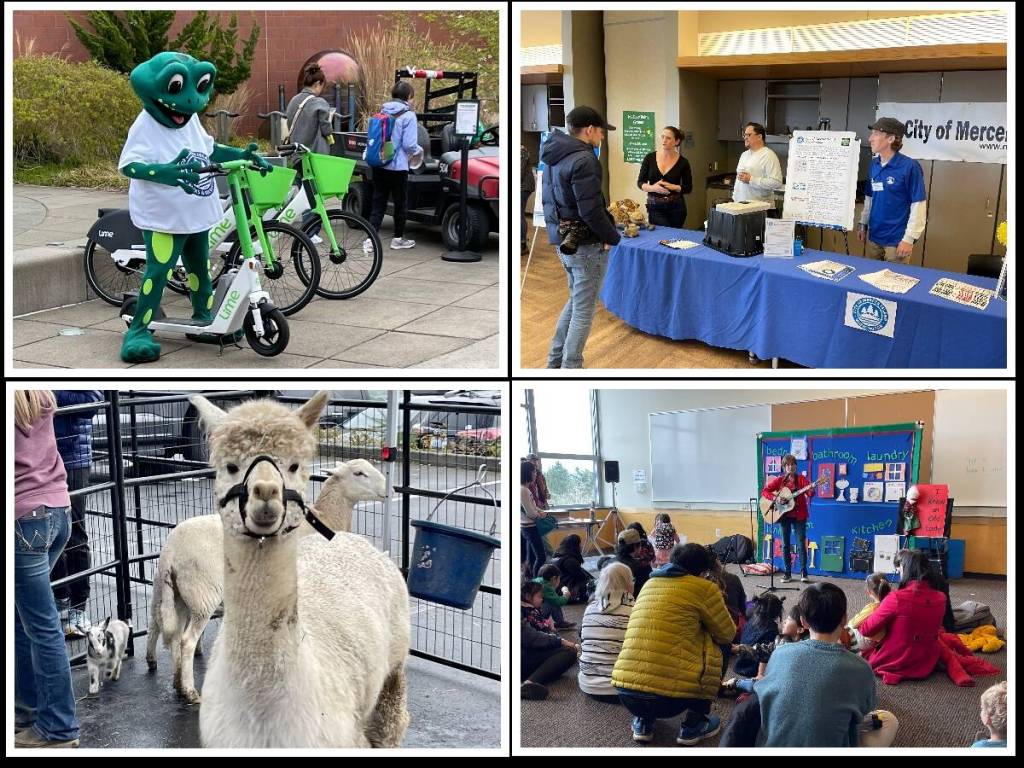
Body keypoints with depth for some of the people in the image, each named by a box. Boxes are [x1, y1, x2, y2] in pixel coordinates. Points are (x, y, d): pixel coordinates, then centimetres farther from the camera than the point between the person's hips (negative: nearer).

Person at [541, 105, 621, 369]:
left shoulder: (554, 158, 10)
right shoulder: (583, 160, -20)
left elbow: (550, 201, 16)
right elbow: (590, 210, -24)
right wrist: (613, 237, -11)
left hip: (563, 241, 9)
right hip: (586, 246, -9)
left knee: (575, 301, 23)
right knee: (583, 312, 1)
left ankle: (555, 361, 28)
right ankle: (570, 368, 7)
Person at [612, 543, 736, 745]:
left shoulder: (649, 584, 21)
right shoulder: (703, 588, 3)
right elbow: (727, 634, 16)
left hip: (625, 692, 6)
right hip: (669, 696, -6)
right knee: (710, 645, 17)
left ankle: (643, 722, 22)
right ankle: (693, 726, 17)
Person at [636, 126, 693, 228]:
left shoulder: (682, 162, -1)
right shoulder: (650, 158, 0)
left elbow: (688, 188, 3)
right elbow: (640, 182, 3)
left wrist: (673, 187, -16)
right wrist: (652, 188, -18)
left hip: (676, 207, 1)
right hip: (655, 207, -1)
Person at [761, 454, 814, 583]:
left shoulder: (801, 479, -2)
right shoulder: (779, 480, 3)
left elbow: (809, 493, -16)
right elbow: (764, 491, 2)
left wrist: (811, 491, -39)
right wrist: (775, 498, -14)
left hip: (799, 515, -2)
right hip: (784, 515, 2)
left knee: (801, 543, -5)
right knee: (785, 544, 6)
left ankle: (803, 573, 0)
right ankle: (787, 573, 12)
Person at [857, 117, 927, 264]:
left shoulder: (909, 166, -15)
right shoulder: (874, 164, 4)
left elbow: (918, 205, -15)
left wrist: (909, 239, -17)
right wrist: (863, 224, 15)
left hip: (897, 240, -6)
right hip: (873, 236, 6)